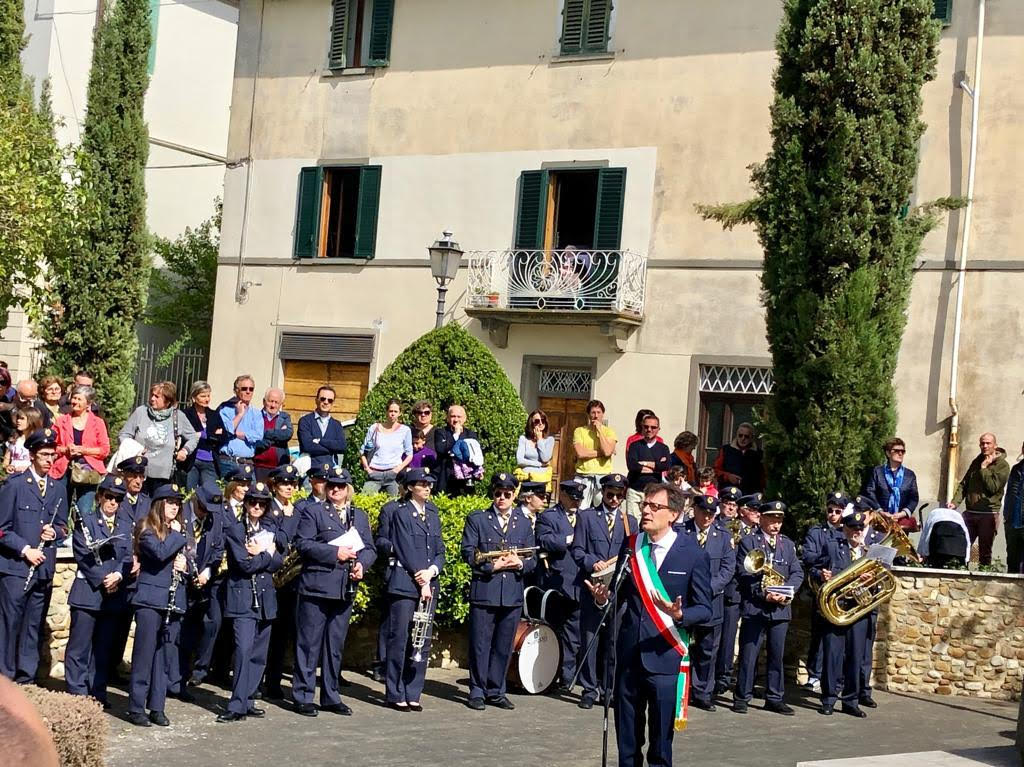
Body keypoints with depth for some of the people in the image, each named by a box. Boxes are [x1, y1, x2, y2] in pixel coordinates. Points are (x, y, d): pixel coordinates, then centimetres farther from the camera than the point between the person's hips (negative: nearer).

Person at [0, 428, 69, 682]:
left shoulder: (58, 488, 12)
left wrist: (55, 533, -2)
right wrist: (25, 549, -13)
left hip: (44, 568, 5)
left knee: (34, 628, 7)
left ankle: (26, 679, 13)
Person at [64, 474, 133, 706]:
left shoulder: (126, 524, 15)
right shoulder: (85, 520, 3)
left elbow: (129, 556, 7)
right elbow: (82, 555, -5)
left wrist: (118, 576, -12)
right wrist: (102, 581, -11)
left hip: (115, 594, 4)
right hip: (88, 592, -4)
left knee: (103, 648, 8)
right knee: (79, 647, -3)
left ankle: (98, 693, 13)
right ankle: (77, 693, 1)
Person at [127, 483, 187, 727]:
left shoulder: (180, 531, 16)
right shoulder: (147, 529, -3)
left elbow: (187, 563, 23)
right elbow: (160, 552, -21)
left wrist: (185, 567, 1)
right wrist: (176, 535, -7)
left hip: (174, 601, 6)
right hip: (150, 599, -6)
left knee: (165, 656, 7)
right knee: (144, 654, -4)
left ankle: (157, 708, 12)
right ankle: (136, 708, 2)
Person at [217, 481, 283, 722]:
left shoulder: (269, 530, 16)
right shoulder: (235, 530, -2)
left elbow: (277, 563, 6)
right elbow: (245, 564, -13)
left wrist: (260, 553, -8)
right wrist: (267, 554, -3)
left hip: (265, 599, 6)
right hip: (243, 599, -6)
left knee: (259, 654, 7)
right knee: (244, 650, -16)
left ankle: (248, 700, 15)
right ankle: (237, 706, -16)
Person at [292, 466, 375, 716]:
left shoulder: (360, 516, 17)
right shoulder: (313, 511, 2)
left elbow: (369, 548, 14)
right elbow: (303, 544, -9)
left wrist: (362, 564, -8)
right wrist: (335, 553, -15)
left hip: (346, 590, 5)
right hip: (316, 587, -5)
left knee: (336, 645, 11)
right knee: (309, 643, -2)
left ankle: (331, 697, 19)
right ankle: (303, 697, 4)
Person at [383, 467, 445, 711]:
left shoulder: (433, 514, 15)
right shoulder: (401, 513, -3)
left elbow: (440, 551, 13)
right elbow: (406, 551, -9)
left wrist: (432, 571, -7)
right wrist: (421, 583, -11)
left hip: (429, 585, 6)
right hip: (404, 585, -6)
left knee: (422, 642, 5)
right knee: (399, 640, -3)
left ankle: (413, 694, 11)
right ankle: (395, 694, 3)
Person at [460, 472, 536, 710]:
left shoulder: (524, 523, 15)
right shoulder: (477, 519, 5)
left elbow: (532, 559, 13)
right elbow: (468, 554, -3)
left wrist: (520, 564, -8)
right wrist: (492, 566, -14)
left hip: (513, 594, 3)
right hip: (484, 591, -3)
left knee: (503, 646, 7)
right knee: (480, 644, 0)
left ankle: (496, 691, 17)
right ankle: (477, 692, 9)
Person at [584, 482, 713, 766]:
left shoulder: (693, 554, -5)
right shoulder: (630, 546, 6)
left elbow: (704, 609, -4)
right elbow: (622, 595, 12)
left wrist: (680, 615, -23)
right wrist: (604, 599, -10)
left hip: (666, 658, -3)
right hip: (628, 656, 4)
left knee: (660, 744, 3)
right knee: (627, 741, 12)